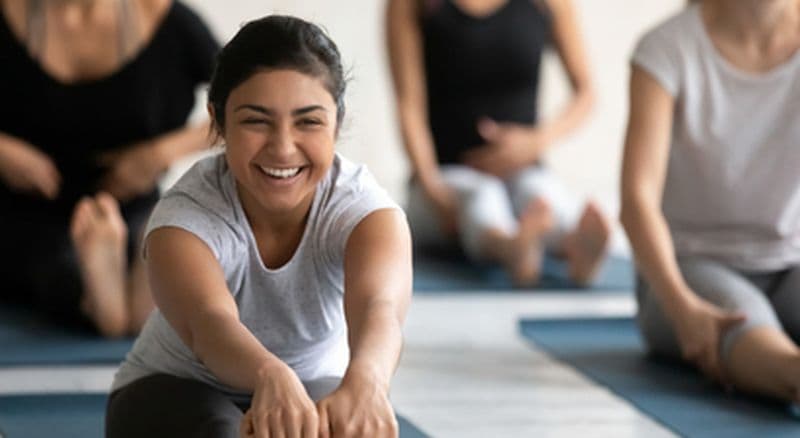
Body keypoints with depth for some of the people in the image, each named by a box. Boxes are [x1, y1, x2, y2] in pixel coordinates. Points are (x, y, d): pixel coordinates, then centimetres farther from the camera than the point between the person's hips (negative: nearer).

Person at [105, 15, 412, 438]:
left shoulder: (363, 208, -26)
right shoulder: (185, 214, -30)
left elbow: (379, 305, -49)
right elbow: (208, 322, -52)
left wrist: (364, 381, -73)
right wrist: (271, 377, -76)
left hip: (315, 388, 2)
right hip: (179, 388, -2)